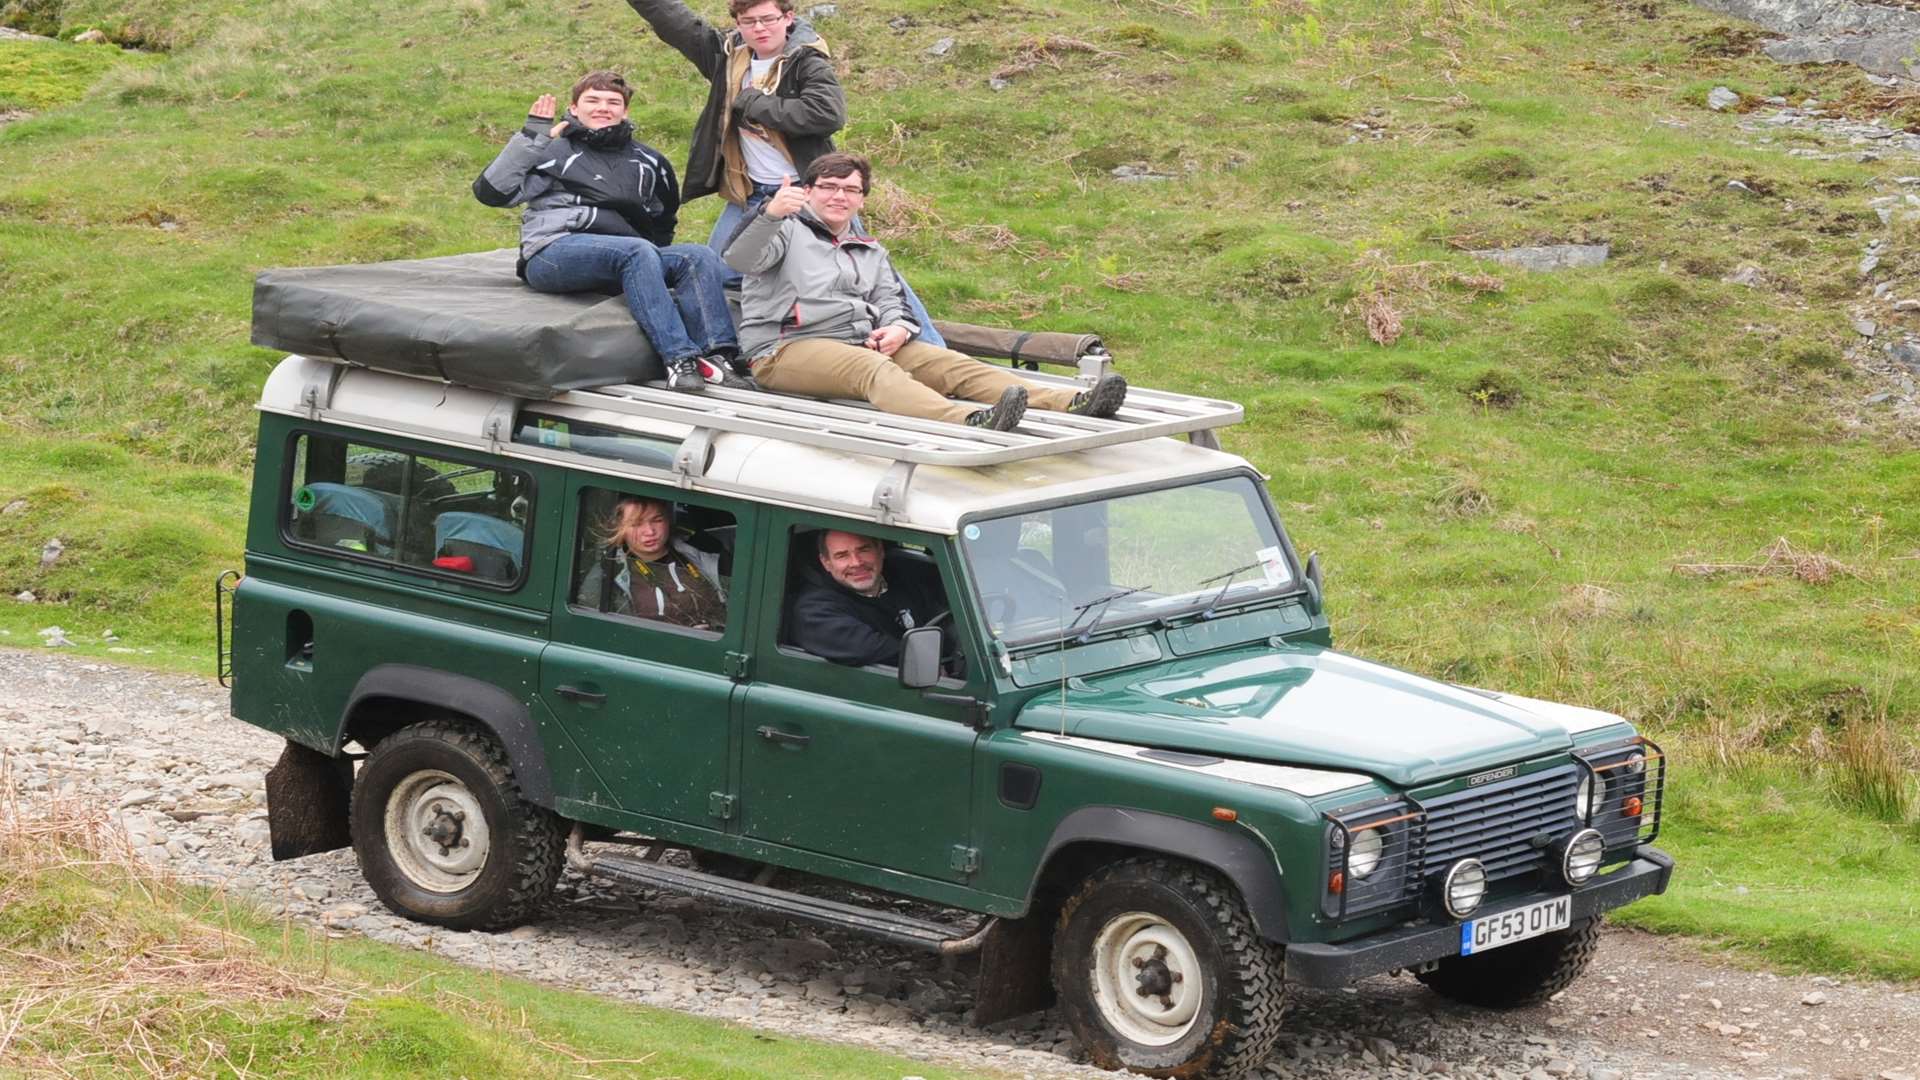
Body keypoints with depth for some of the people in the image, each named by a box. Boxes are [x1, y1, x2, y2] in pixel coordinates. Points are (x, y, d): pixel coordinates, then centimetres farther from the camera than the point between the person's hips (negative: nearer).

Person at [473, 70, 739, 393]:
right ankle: (678, 357, -44)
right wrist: (531, 137, -3)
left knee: (699, 257, -19)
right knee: (637, 252, -33)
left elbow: (664, 221, 39)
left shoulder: (648, 163, 23)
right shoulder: (556, 151, 10)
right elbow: (491, 192, 0)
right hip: (553, 254, -5)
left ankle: (717, 352, -38)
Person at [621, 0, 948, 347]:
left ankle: (930, 346, 1)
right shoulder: (727, 56, 5)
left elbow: (829, 113, -29)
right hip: (749, 198, 5)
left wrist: (751, 104, -23)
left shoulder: (807, 61, -11)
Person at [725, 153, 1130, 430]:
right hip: (785, 350, -6)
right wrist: (770, 214, -30)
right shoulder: (788, 231, 10)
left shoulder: (869, 251, 31)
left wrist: (898, 327, -5)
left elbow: (888, 300, 21)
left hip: (863, 344, 6)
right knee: (873, 368, -37)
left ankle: (1070, 404, -35)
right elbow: (740, 260, -9)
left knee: (948, 363, -16)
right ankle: (970, 421, -68)